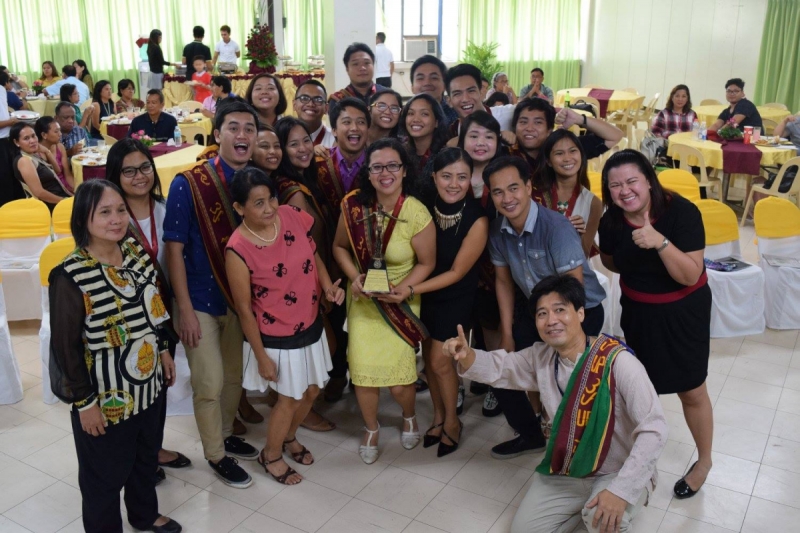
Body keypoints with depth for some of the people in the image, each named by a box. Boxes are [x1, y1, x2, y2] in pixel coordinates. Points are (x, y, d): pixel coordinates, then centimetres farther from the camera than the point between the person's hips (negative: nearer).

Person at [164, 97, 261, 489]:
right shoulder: (188, 184, -16)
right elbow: (174, 249, -13)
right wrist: (184, 308, -15)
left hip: (240, 296, 5)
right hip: (200, 300, -4)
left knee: (235, 375, 18)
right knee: (210, 381, 3)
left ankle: (225, 435, 41)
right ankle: (215, 455, 25)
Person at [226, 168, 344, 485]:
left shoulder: (292, 216, -11)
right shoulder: (238, 250, -24)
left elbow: (313, 254, 6)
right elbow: (244, 309, -16)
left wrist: (328, 285, -12)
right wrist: (262, 356, -11)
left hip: (311, 325, 6)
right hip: (277, 336, -6)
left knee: (312, 389, 21)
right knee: (290, 397, 11)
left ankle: (289, 437, 50)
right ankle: (271, 455, 39)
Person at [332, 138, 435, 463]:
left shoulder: (417, 214, -18)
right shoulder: (353, 205, -12)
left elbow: (426, 263, -7)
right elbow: (340, 246, 3)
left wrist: (403, 288, -21)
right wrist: (355, 277, -13)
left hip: (400, 302, -2)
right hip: (363, 300, 2)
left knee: (399, 381, -3)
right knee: (363, 373, -1)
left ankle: (409, 416, 36)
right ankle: (371, 429, 31)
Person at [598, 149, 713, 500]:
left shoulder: (681, 211, -25)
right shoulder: (611, 220, -12)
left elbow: (691, 276, -29)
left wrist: (660, 242, -40)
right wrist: (638, 272, -4)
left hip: (683, 312, -4)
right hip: (637, 311, 4)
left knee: (691, 391, 8)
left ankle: (704, 460, 33)